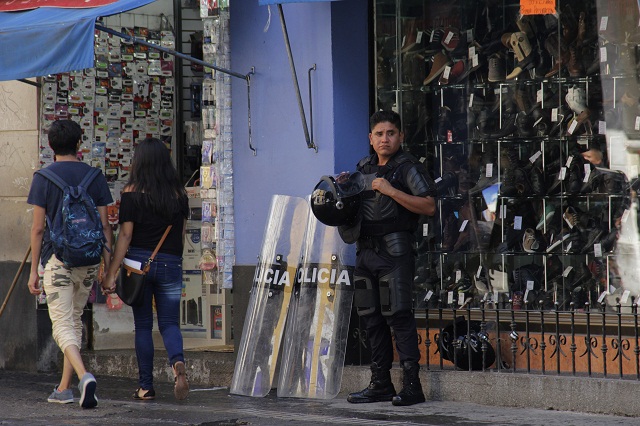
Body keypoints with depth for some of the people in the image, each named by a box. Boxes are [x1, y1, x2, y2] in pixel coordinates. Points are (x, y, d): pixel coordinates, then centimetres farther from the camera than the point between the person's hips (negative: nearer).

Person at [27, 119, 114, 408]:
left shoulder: (43, 178, -4)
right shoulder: (95, 177, 4)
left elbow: (38, 227, -5)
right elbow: (104, 225, 3)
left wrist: (34, 270, 1)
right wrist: (108, 266, 8)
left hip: (57, 260, -4)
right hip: (88, 261, 4)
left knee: (62, 325, -5)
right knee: (75, 320, 17)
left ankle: (84, 375, -29)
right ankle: (64, 388, 21)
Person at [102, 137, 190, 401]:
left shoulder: (132, 193, -6)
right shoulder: (178, 194, 4)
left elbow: (125, 235, -8)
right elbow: (181, 234, 11)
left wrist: (111, 273, -6)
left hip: (139, 261, -2)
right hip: (171, 264, 2)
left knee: (143, 325, 7)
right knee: (169, 323, 7)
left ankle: (146, 386, 8)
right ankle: (177, 362, -23)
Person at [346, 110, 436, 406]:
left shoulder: (408, 167, -5)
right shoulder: (364, 168, 17)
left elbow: (429, 206, -15)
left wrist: (392, 191, -20)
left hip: (394, 251, -7)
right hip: (365, 250, 7)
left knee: (398, 315, -11)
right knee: (372, 318, 9)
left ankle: (411, 386, -11)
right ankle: (380, 384, 15)